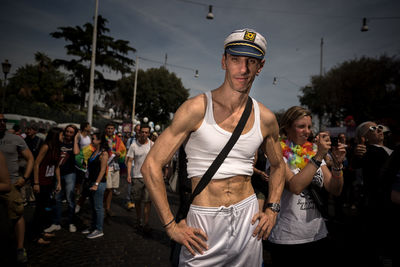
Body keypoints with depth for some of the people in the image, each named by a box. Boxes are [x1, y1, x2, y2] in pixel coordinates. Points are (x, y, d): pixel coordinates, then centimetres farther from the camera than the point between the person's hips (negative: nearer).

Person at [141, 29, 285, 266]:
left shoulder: (265, 118, -1)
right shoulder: (196, 109, -13)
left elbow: (278, 165, 18)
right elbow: (151, 166, -12)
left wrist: (272, 209, 6)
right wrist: (171, 225, -12)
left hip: (248, 220, 4)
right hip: (203, 222, -3)